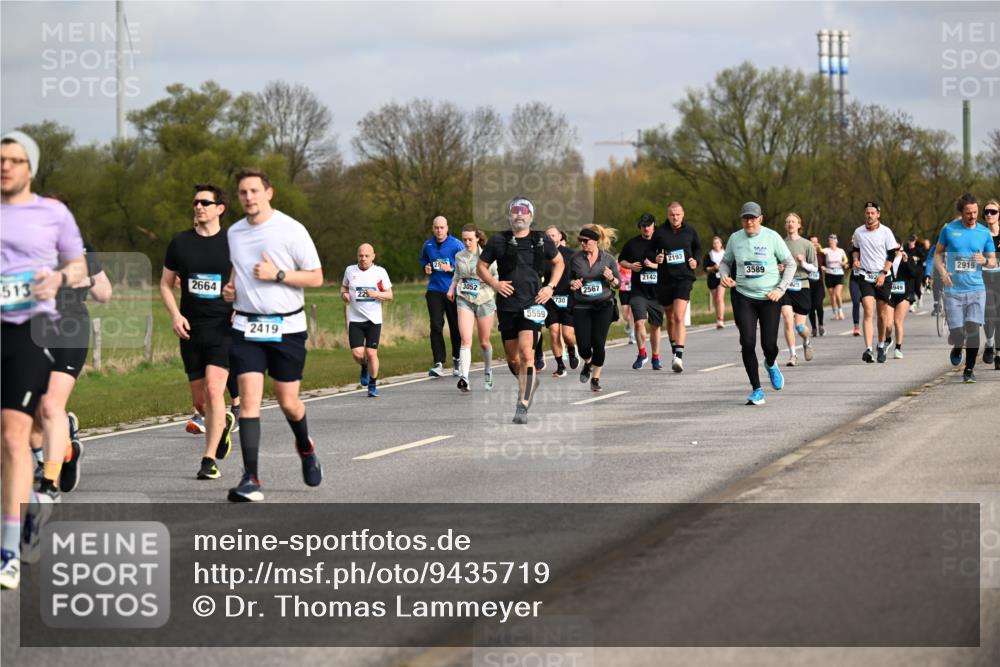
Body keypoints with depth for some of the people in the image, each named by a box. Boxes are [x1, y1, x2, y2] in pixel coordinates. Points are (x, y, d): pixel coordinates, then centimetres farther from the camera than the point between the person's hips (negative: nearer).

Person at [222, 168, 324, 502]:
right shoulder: (234, 232, 10)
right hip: (246, 327, 3)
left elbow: (316, 277, -5)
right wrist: (230, 288, 6)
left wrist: (277, 275, -16)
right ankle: (251, 480, -13)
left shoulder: (291, 229, -6)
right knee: (249, 398, -10)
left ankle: (305, 448, 38)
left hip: (286, 327, -3)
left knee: (288, 402, 4)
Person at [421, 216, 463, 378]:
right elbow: (423, 260, 26)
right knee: (436, 326, -8)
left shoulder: (456, 245, -5)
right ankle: (438, 364, -10)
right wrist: (425, 268, 5)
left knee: (455, 327, 8)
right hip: (434, 290, 2)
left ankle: (456, 360, 26)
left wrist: (451, 269, -18)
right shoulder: (428, 245, 7)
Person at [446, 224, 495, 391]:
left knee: (484, 342, 11)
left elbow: (497, 277, 2)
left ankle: (488, 372, 38)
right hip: (464, 300, 1)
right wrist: (452, 288, 10)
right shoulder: (459, 256, 6)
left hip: (485, 300, -1)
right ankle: (464, 378, -24)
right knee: (466, 340, -15)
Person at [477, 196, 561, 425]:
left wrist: (551, 287, 6)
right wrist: (494, 283, -6)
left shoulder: (541, 241, 4)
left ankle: (522, 407, -17)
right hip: (507, 306, 2)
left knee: (526, 354, -18)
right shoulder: (498, 241, 3)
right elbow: (481, 266, 11)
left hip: (532, 305, -2)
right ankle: (531, 382, 42)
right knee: (512, 359, 10)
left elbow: (559, 262, 20)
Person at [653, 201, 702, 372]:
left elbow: (698, 248, 20)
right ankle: (674, 350, 34)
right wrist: (655, 259, -12)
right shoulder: (660, 233, 0)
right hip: (665, 280, 2)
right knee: (670, 319, 14)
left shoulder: (690, 231, 4)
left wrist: (695, 260, 2)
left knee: (679, 317, -17)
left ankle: (679, 356, -22)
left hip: (684, 278, -2)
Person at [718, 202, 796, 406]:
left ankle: (771, 365, 38)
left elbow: (790, 264, 2)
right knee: (747, 342, -10)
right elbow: (725, 261, 16)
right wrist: (723, 275, -7)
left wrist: (780, 289, -8)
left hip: (769, 297, -1)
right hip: (743, 297, 1)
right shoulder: (735, 238, 1)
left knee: (769, 344, -1)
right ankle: (756, 390, -1)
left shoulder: (772, 237, -5)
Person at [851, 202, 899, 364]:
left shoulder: (886, 232, -2)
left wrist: (883, 273, -9)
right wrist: (856, 260, 1)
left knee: (882, 314, 6)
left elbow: (892, 254, -1)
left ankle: (881, 346, 26)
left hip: (882, 276, 0)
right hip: (864, 276, 0)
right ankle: (868, 349, -24)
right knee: (868, 311, -15)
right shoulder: (858, 232, 4)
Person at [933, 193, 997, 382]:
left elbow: (993, 262, 12)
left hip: (976, 290, 1)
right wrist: (943, 272, -5)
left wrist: (985, 261, -11)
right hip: (953, 290, -1)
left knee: (973, 328, -12)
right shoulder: (949, 229, 2)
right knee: (956, 332, -5)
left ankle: (969, 370, 0)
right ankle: (957, 349, 31)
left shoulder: (984, 232, 5)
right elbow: (938, 253, 13)